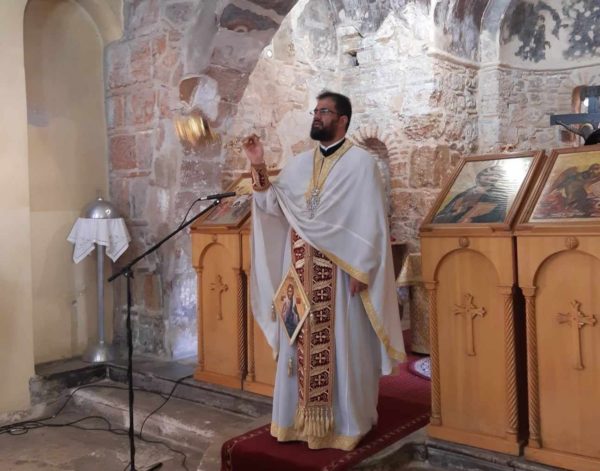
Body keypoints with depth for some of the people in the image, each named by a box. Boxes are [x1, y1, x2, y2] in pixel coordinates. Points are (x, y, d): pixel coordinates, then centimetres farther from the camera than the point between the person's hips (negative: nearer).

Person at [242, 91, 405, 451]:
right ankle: (300, 417, 25)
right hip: (302, 272, 6)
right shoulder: (300, 163, 12)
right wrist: (259, 169, -5)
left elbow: (371, 222, -10)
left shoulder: (361, 163, -5)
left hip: (342, 273, -5)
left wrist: (360, 270, -14)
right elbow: (274, 205, 7)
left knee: (343, 348, 4)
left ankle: (348, 423, 19)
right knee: (302, 346, 12)